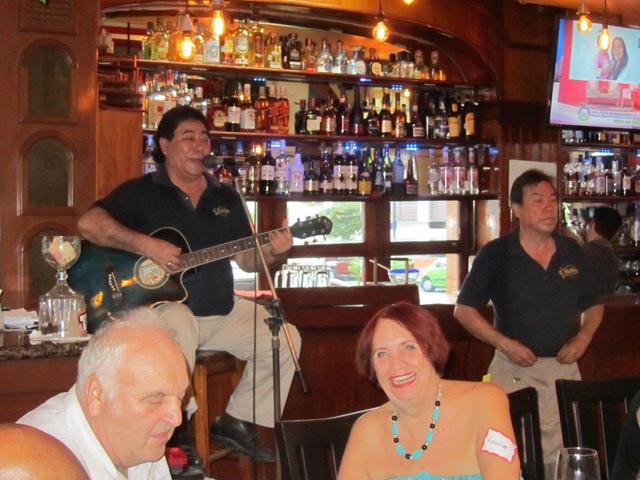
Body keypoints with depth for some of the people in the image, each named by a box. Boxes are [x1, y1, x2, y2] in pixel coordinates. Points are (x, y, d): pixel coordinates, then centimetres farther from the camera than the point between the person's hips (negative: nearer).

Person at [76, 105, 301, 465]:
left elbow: (248, 259, 12)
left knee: (285, 338, -8)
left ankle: (238, 423, 8)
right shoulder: (142, 192, -3)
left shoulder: (226, 198, 13)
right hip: (163, 305, -6)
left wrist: (274, 253, -11)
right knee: (179, 330, -39)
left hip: (223, 310, 6)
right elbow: (89, 223, -18)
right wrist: (147, 246, -27)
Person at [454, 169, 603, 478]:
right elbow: (464, 310, -5)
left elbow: (593, 304, 16)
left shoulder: (572, 252, 4)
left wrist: (584, 336, -4)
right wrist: (503, 342, -15)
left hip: (564, 369, 4)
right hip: (514, 369, -3)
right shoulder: (495, 254, -7)